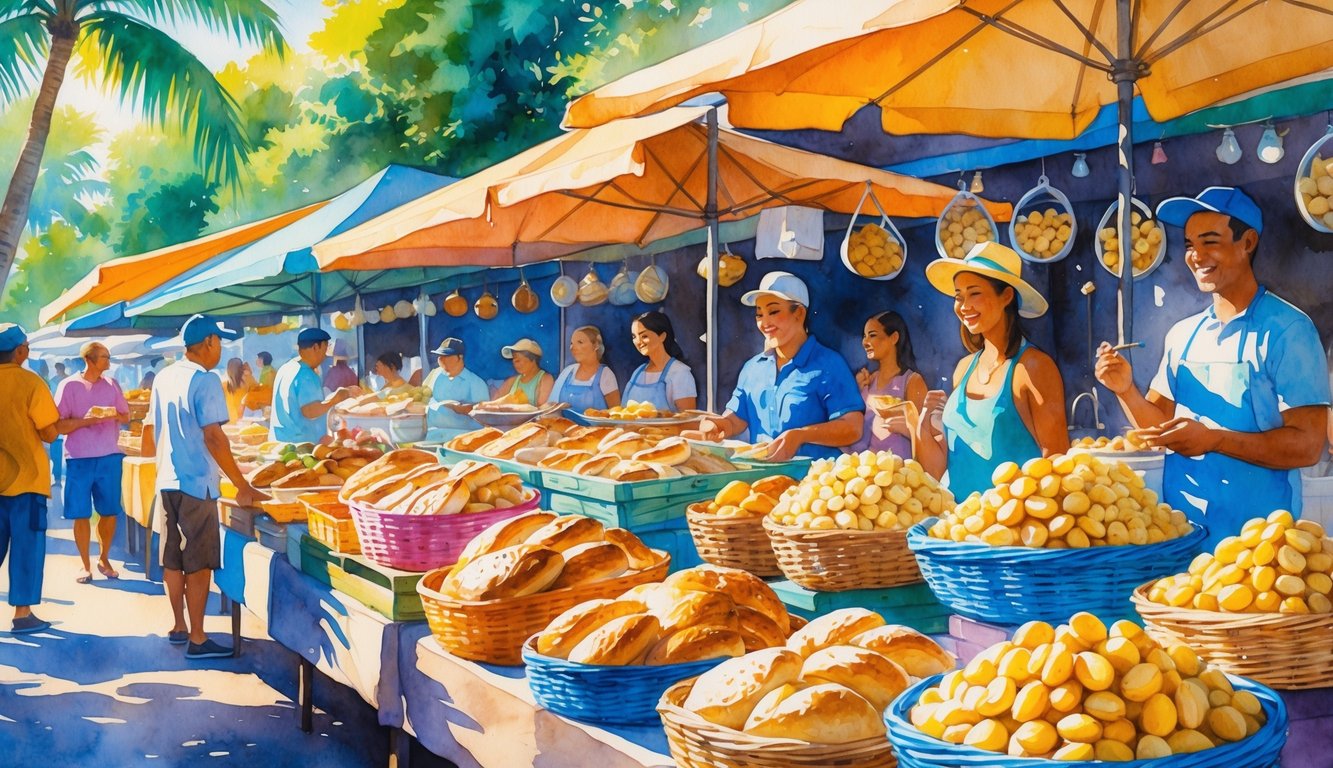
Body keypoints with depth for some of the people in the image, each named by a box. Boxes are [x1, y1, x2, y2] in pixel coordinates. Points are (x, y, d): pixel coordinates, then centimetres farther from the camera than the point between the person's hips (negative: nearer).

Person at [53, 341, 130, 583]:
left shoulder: (111, 384, 8)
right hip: (80, 459, -3)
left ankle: (104, 559, 24)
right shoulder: (69, 386, -4)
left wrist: (113, 415, -8)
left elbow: (126, 416, 14)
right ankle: (85, 565, 13)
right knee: (81, 515, 1)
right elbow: (59, 426, -7)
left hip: (109, 457, 3)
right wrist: (85, 420, -22)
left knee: (110, 512, 7)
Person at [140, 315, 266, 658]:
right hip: (196, 484, -8)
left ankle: (179, 627, 25)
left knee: (173, 560, 14)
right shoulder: (205, 380, -15)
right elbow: (213, 437, -21)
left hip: (167, 481, 8)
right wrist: (242, 486, -20)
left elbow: (151, 432, 18)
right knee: (199, 564, -3)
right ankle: (197, 639, -1)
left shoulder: (164, 377, 10)